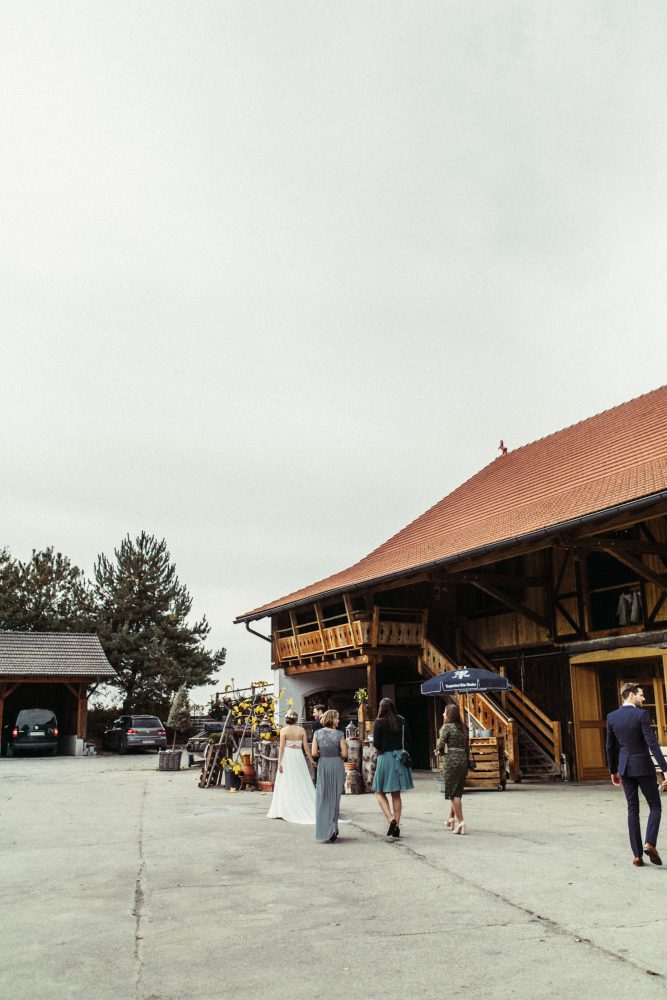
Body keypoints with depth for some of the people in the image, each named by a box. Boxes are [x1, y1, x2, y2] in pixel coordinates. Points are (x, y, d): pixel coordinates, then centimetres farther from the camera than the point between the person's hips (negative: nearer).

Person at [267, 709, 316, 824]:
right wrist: (311, 759, 11)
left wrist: (279, 762, -7)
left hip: (287, 757, -2)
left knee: (286, 784, 3)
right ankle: (306, 809, 10)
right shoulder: (301, 730, 0)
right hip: (299, 756, 2)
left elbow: (281, 747, -8)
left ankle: (283, 811, 3)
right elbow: (306, 746, 1)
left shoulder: (284, 730, -6)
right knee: (302, 784, 9)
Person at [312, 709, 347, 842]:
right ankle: (332, 828, 6)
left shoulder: (318, 733, -2)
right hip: (337, 764, -1)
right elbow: (344, 754, -8)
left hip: (323, 764, 2)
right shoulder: (339, 734, -7)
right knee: (335, 797, 9)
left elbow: (314, 753, -6)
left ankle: (323, 830, 10)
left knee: (322, 797, 11)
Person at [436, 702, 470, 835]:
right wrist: (467, 762, 18)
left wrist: (443, 754, 9)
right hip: (463, 759, 7)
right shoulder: (462, 728, 13)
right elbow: (467, 746, 14)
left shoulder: (447, 727, -8)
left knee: (453, 793, -2)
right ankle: (451, 818, 25)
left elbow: (440, 746, -12)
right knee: (457, 792, 15)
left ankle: (460, 822, -8)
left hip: (451, 760, -7)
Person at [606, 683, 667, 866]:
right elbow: (652, 743, -18)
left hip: (625, 768, 5)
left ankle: (637, 855, 6)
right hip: (643, 766, -5)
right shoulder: (641, 714, -12)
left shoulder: (612, 717, 4)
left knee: (633, 809, 9)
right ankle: (650, 843, -11)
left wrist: (613, 771, 19)